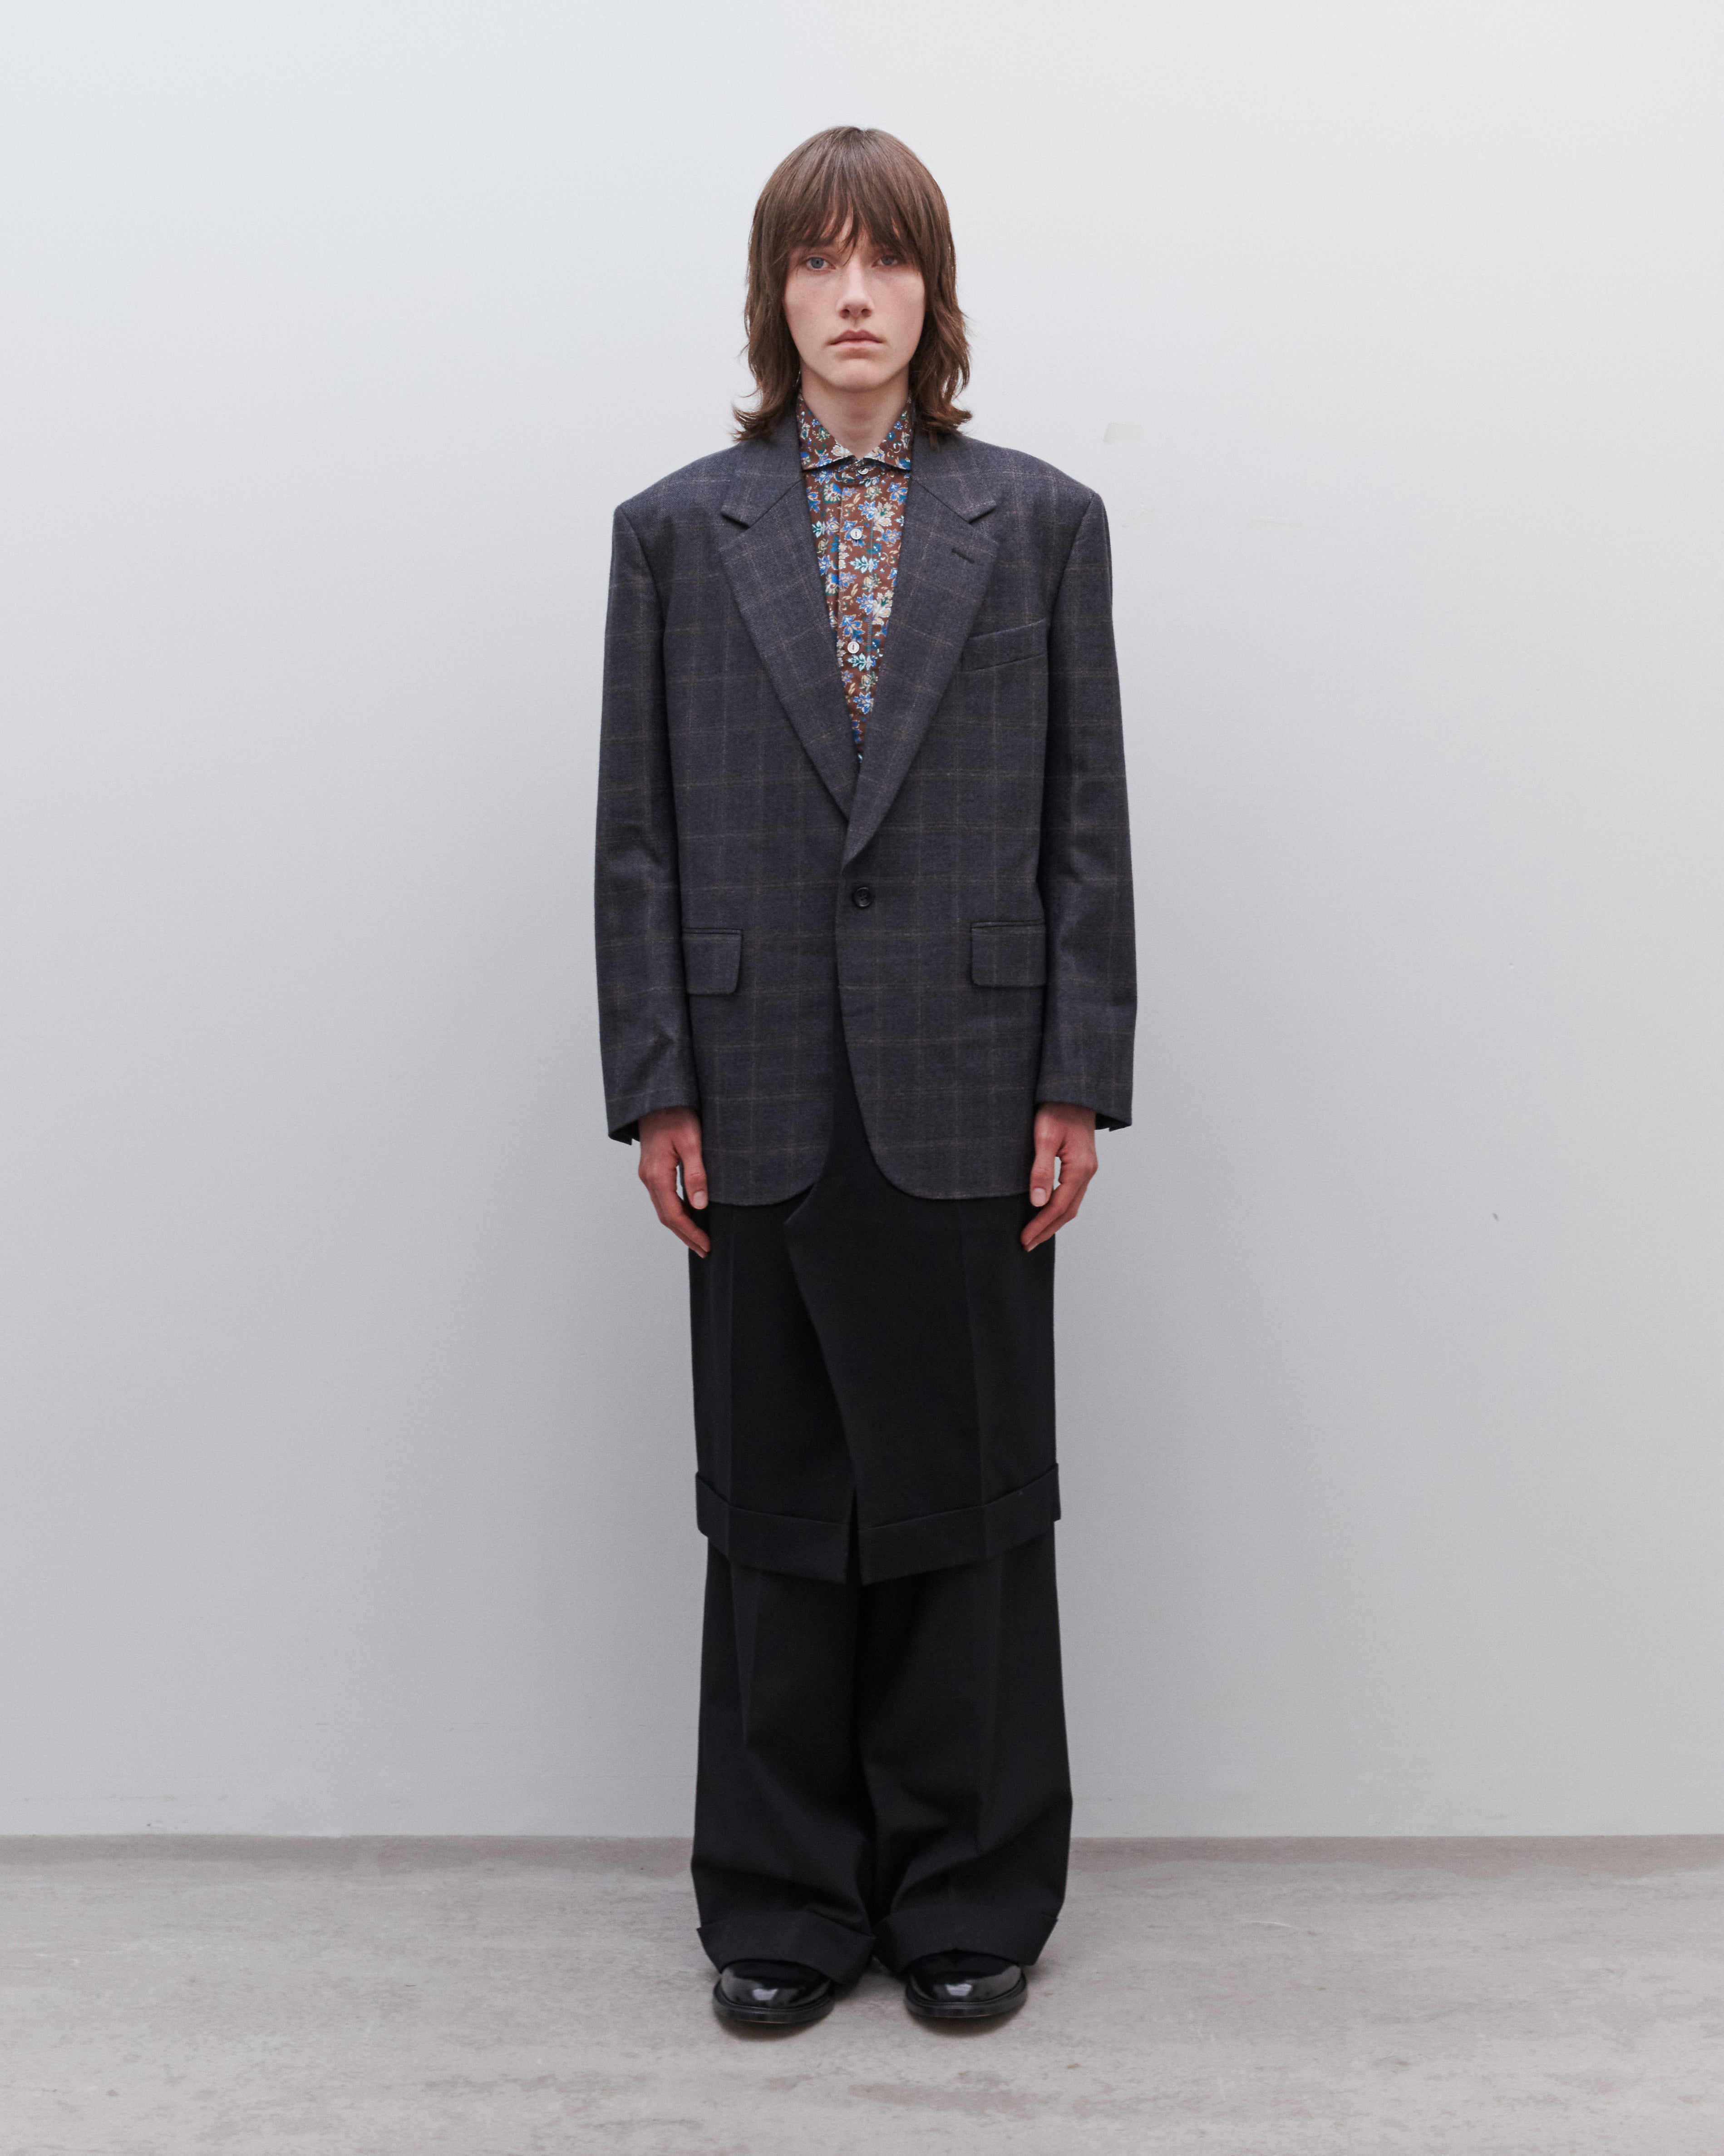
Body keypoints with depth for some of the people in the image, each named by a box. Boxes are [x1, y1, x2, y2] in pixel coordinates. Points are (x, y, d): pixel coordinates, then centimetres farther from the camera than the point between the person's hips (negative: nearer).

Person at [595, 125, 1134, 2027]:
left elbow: (1088, 818, 3)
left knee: (968, 1497, 7)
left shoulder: (1041, 522, 6)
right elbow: (639, 830, 4)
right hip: (763, 1097, 1)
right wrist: (655, 1087, -3)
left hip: (966, 1090, 0)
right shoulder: (677, 532, 7)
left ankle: (968, 1898, 24)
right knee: (776, 1505, 9)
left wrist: (1080, 1082, -3)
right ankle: (785, 1903, 25)